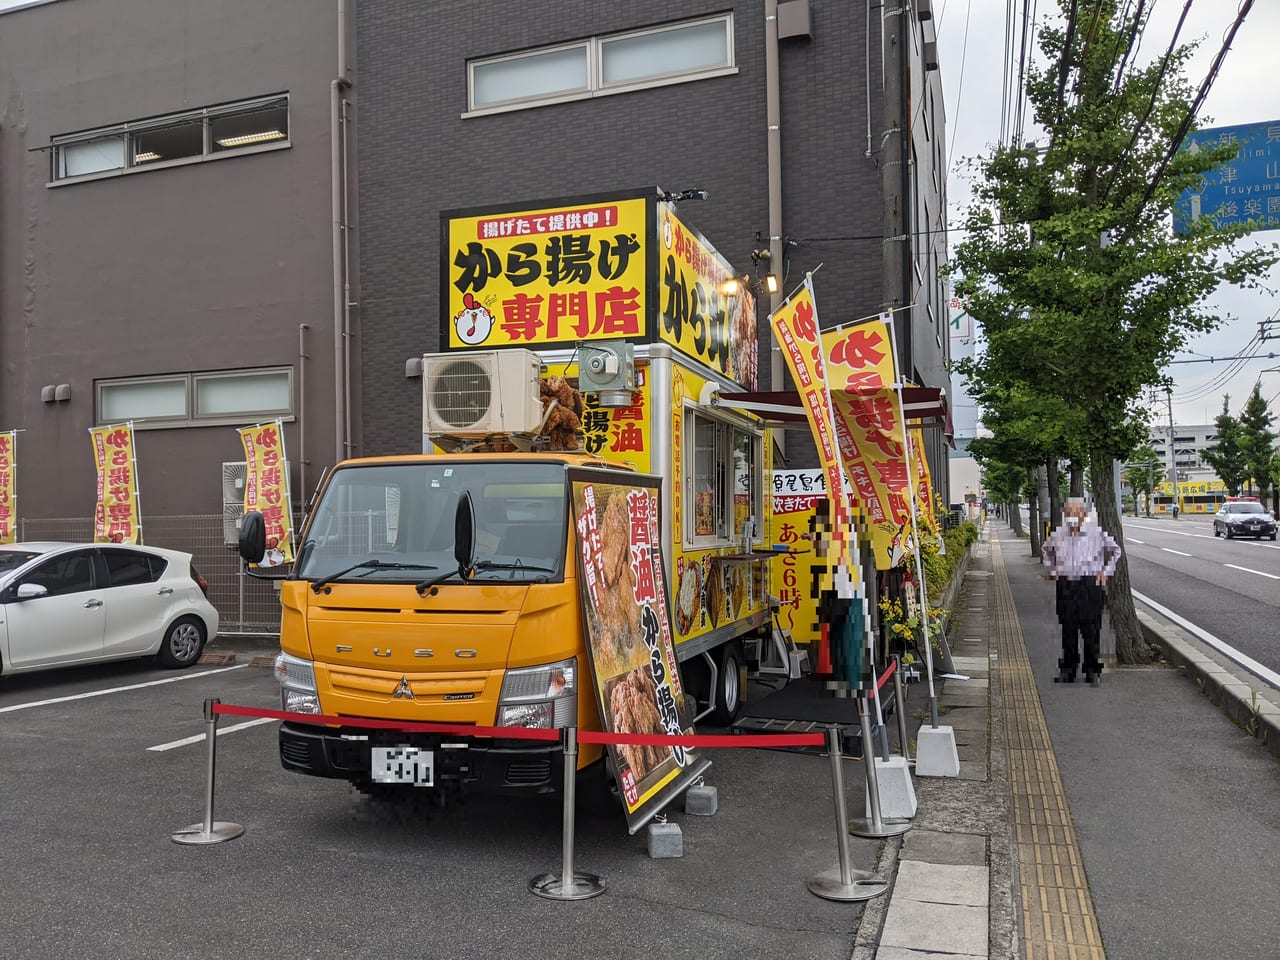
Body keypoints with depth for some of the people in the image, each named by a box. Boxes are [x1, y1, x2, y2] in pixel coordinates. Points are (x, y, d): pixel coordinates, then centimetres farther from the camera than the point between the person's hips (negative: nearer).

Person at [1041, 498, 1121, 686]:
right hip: (1065, 585, 2)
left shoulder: (1097, 534, -3)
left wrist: (1106, 572, 8)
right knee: (1068, 629, 7)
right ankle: (1067, 670, 16)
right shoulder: (1058, 535, 4)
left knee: (1091, 628, 0)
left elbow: (1115, 550, 14)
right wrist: (1053, 571, 16)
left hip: (1090, 584, -2)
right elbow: (1046, 551, 25)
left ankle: (1093, 670, 10)